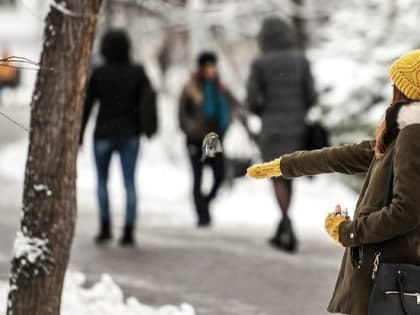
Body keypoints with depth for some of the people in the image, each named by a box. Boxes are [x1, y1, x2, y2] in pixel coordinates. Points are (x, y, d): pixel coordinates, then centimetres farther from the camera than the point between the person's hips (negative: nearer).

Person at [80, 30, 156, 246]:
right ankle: (129, 232, -4)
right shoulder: (137, 72, -1)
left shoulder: (98, 74, -6)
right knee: (129, 183, 4)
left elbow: (86, 106, -4)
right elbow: (148, 99, -11)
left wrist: (78, 136, 2)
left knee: (102, 181, 17)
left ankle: (105, 228, 10)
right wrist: (143, 126, -6)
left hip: (104, 135, -1)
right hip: (129, 135, 1)